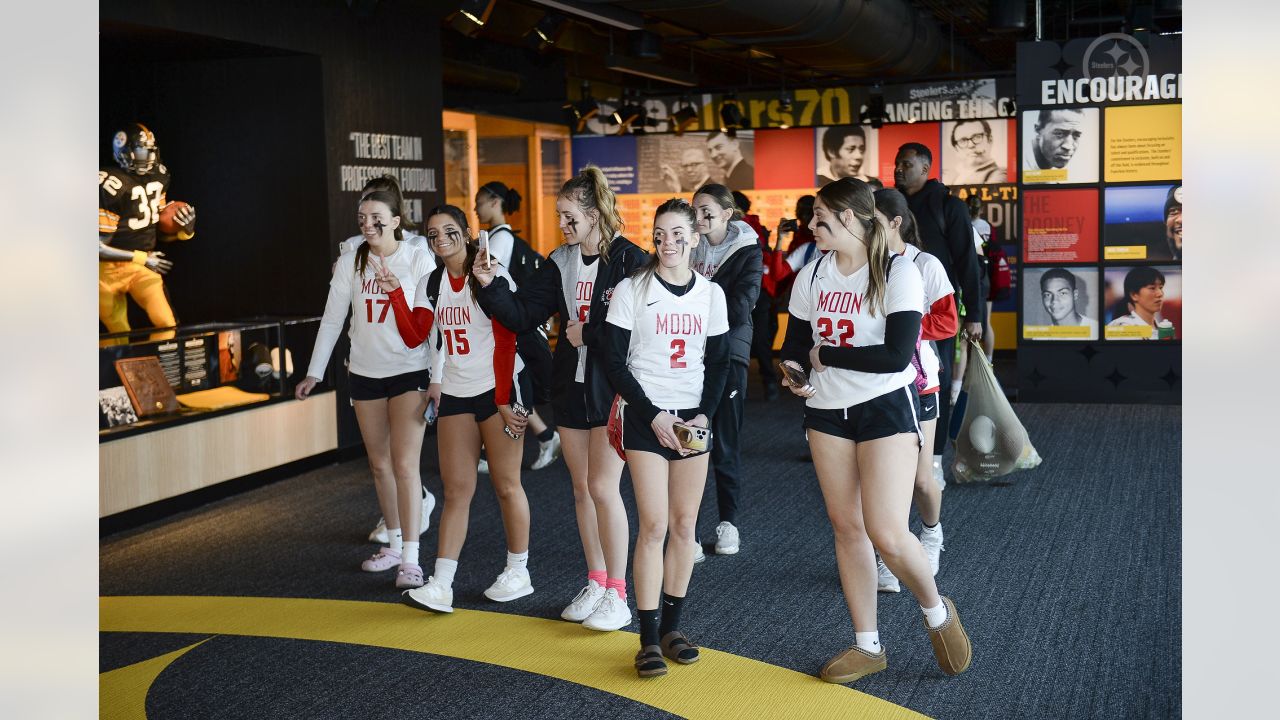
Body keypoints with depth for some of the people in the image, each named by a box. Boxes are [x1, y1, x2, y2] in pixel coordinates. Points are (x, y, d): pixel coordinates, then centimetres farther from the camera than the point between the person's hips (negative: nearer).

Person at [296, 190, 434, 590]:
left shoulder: (417, 260, -6)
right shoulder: (350, 262, 2)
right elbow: (332, 320, 5)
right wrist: (314, 372, 2)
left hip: (409, 372, -4)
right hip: (365, 374, 4)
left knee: (405, 466, -9)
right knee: (379, 464, 13)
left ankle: (410, 558, -7)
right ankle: (394, 545, 27)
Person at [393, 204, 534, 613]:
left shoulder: (491, 275, -7)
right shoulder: (431, 284, 10)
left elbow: (506, 342, -11)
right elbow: (414, 337, 0)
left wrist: (503, 401, -14)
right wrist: (395, 293, -10)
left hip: (497, 391, -5)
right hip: (454, 395, 5)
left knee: (506, 485, 2)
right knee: (456, 490, 2)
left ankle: (518, 572, 17)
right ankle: (441, 586, 0)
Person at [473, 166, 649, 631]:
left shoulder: (629, 261, -12)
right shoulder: (561, 263, 8)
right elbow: (522, 316, 5)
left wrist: (587, 335, -13)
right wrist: (490, 286, -10)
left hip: (612, 389, -6)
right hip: (571, 387, 6)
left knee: (603, 488, -6)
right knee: (581, 488, 12)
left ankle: (618, 596, 5)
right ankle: (595, 584, 25)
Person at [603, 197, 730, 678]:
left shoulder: (710, 293, 6)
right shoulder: (631, 290, -3)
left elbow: (718, 363, 9)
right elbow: (615, 362, -4)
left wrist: (705, 414, -6)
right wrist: (653, 415, -12)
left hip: (693, 418, 3)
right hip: (646, 418, -3)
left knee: (684, 525, 5)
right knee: (654, 526, -8)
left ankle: (672, 626, 18)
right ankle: (649, 639, -1)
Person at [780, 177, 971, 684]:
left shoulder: (898, 272, -11)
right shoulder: (811, 276, 6)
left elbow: (897, 355, -20)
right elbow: (794, 343, 10)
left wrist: (826, 354, -14)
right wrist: (793, 370, -13)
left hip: (887, 407, -5)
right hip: (827, 413, 6)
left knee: (886, 534, -13)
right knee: (846, 527, 8)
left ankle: (936, 611, 17)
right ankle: (867, 646, 21)